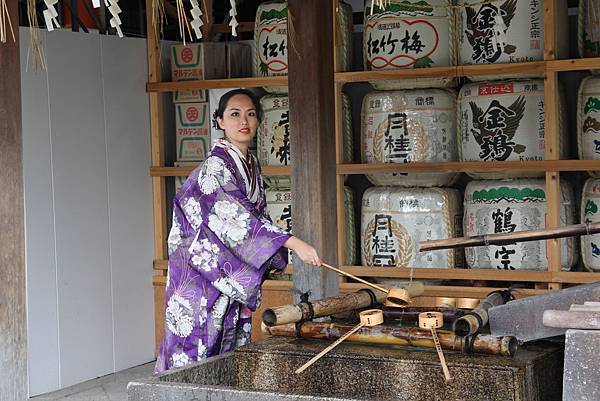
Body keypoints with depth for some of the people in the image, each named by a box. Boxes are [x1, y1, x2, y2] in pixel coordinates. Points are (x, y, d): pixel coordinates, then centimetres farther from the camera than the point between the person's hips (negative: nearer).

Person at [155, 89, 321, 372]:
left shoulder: (252, 166, 11)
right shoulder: (215, 168, -17)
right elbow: (238, 217, -28)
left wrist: (278, 258, 14)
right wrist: (293, 243, -34)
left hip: (233, 280, 8)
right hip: (203, 275, -8)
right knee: (197, 357, -6)